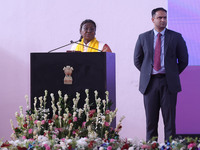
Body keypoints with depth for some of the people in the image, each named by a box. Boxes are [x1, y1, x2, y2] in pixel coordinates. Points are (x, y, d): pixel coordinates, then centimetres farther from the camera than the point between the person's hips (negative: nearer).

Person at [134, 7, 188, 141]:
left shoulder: (176, 37, 3)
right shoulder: (143, 38, 7)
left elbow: (183, 60, 7)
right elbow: (137, 60, 14)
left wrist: (173, 74, 6)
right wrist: (147, 74, 8)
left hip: (168, 83, -1)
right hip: (150, 82, 1)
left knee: (169, 119, -1)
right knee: (151, 120, 4)